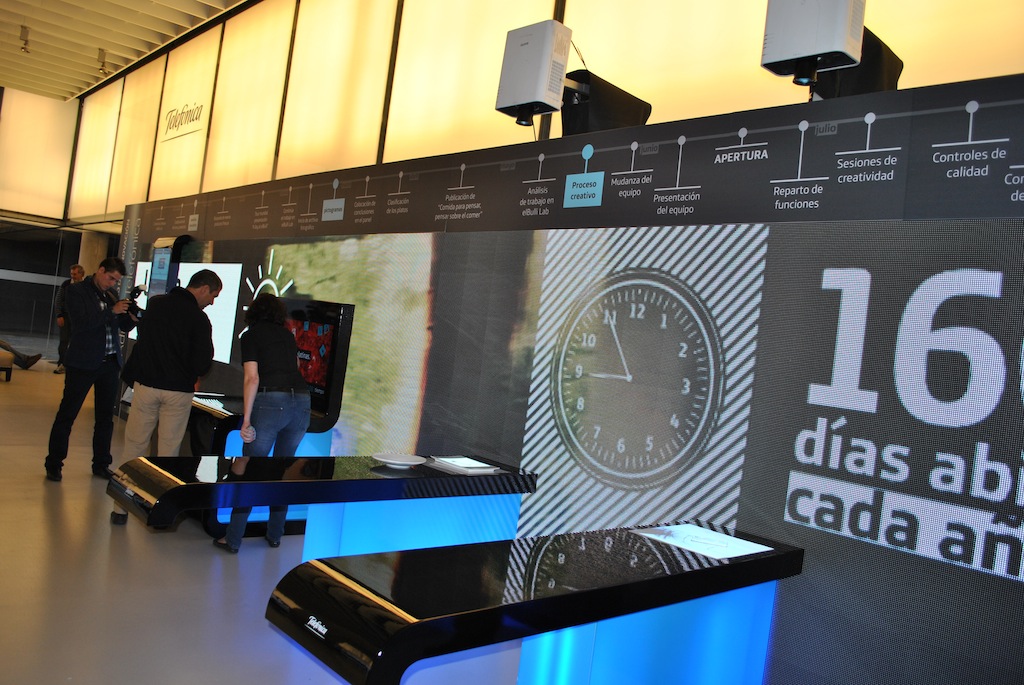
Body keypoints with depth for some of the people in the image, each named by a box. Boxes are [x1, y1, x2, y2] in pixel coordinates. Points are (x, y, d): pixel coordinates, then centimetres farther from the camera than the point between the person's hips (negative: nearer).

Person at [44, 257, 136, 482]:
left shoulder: (112, 294, 10)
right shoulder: (77, 290, -4)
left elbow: (125, 327, 12)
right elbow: (82, 322, -18)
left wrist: (132, 316, -8)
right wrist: (112, 311, -20)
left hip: (110, 363, 5)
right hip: (83, 362, -5)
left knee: (106, 416, 10)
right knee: (67, 414, 2)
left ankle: (101, 464, 20)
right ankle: (53, 464, 13)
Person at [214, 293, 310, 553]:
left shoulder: (251, 336, 6)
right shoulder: (288, 335, 21)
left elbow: (252, 378, -7)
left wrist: (246, 420, -8)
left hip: (270, 402, -5)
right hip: (302, 401, 5)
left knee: (250, 472, 5)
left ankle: (233, 540, 10)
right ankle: (275, 535, 25)